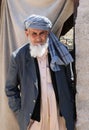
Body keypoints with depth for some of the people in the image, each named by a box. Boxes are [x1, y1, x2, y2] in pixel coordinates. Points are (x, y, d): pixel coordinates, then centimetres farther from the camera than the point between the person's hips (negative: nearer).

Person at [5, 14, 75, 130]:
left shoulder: (60, 52, -3)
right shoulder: (18, 57, -6)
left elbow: (69, 83, 6)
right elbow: (10, 88, 3)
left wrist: (70, 111, 5)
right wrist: (20, 113, -2)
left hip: (60, 116, 1)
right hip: (33, 118, -1)